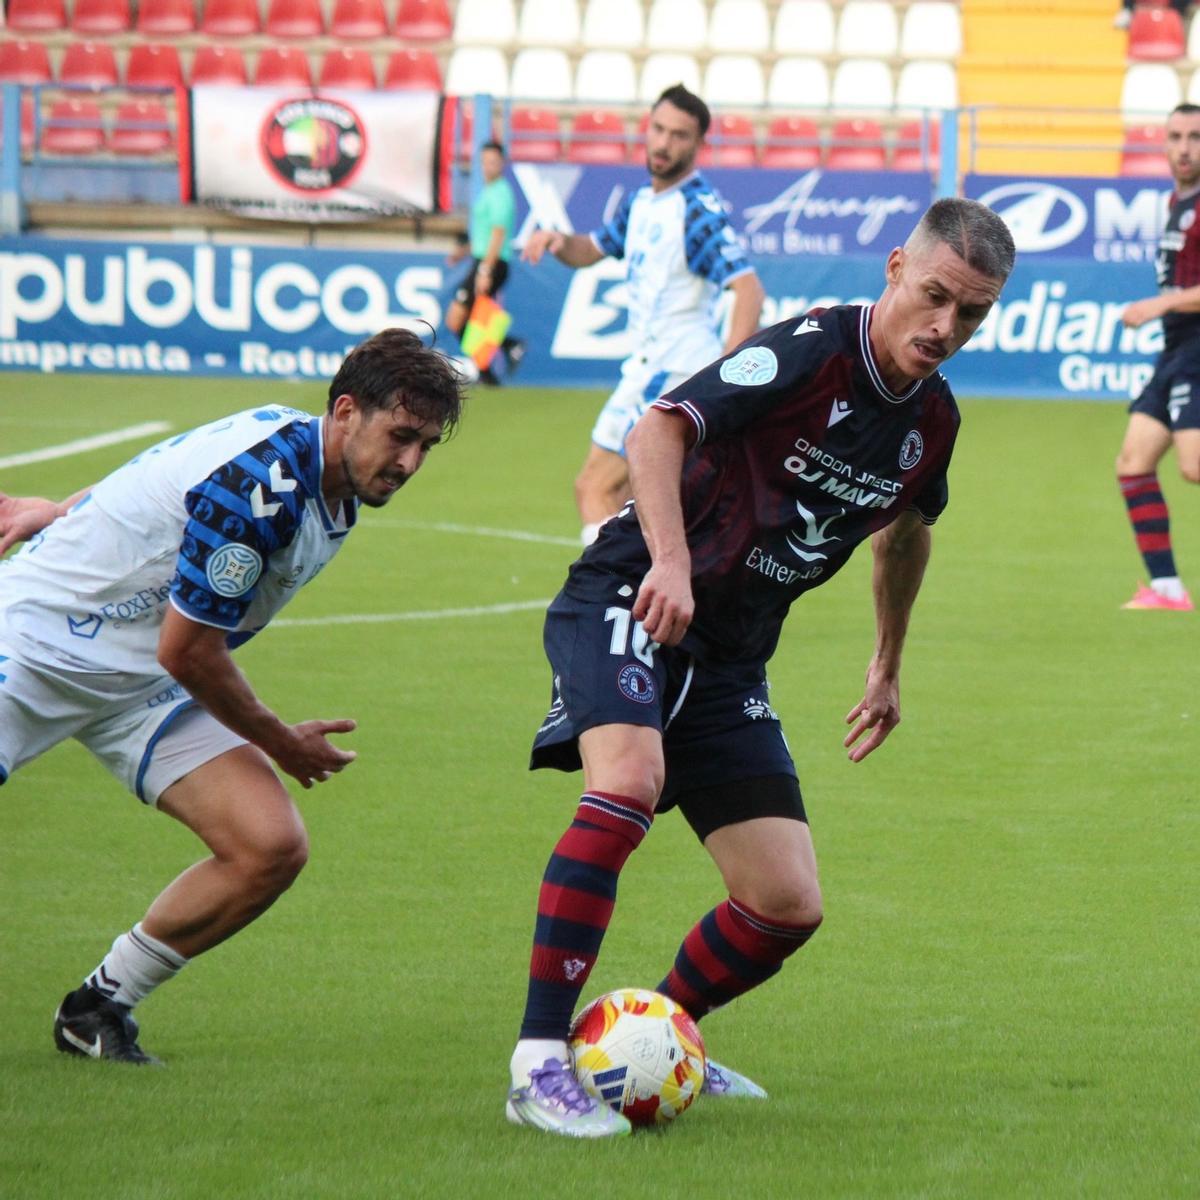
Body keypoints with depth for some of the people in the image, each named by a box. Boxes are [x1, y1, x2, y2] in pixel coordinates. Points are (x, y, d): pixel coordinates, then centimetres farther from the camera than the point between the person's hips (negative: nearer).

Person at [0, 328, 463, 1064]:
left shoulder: (333, 484, 0)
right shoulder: (262, 484, -29)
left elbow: (157, 480, 16)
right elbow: (185, 650, -22)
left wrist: (60, 515, 26)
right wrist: (281, 745, -8)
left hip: (139, 684, 8)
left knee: (272, 848, -10)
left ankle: (99, 1005, 4)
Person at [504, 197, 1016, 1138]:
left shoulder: (932, 420, 7)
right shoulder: (813, 352, -16)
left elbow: (906, 527, 29)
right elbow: (660, 429, -25)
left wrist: (889, 664, 36)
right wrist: (670, 562, -38)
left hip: (730, 660, 7)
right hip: (631, 603, -7)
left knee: (789, 907, 1)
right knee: (630, 780, -35)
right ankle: (539, 1066, -32)